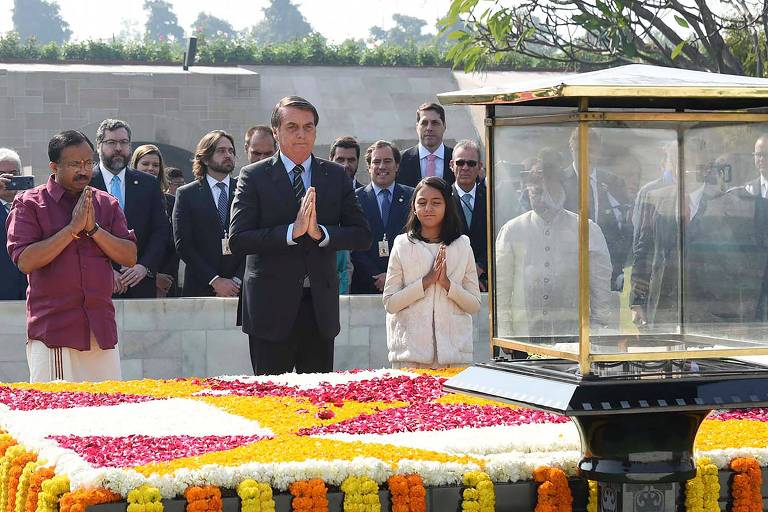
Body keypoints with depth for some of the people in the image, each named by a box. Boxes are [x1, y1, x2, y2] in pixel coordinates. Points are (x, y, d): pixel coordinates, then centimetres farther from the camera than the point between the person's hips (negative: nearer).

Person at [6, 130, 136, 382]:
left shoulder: (107, 204, 14)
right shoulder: (29, 204, 1)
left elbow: (130, 257, 6)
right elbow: (25, 261, -11)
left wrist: (93, 228, -6)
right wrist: (73, 228, -12)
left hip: (101, 329, 4)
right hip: (53, 330, -4)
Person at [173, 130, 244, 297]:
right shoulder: (186, 194, 7)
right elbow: (183, 244, -1)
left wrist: (237, 280, -8)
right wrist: (215, 280, -9)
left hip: (240, 289, 1)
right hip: (200, 289, -1)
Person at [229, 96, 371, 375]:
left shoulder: (336, 176, 8)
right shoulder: (254, 176, -1)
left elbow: (362, 236, 3)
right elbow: (237, 239, -11)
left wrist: (320, 232, -14)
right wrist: (292, 231, -21)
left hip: (320, 307, 3)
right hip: (272, 305, -3)